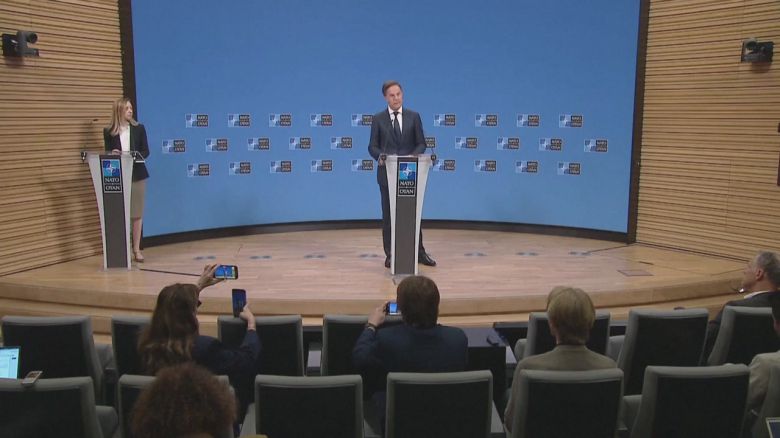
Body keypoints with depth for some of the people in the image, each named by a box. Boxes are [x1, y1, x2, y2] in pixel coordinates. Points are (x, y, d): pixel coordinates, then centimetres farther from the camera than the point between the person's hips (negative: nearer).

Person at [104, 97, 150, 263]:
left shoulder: (139, 128, 4)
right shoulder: (108, 131, 2)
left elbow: (145, 151, 3)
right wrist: (112, 155, -16)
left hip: (137, 174, 1)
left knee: (137, 213, 4)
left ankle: (136, 249, 12)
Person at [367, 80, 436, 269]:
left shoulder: (414, 117, 5)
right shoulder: (378, 119, 2)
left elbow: (421, 143, 4)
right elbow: (372, 146, 1)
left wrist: (413, 156, -16)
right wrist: (380, 156, -21)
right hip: (387, 173, 0)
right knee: (388, 214, 5)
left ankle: (419, 253, 14)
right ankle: (390, 254, 12)